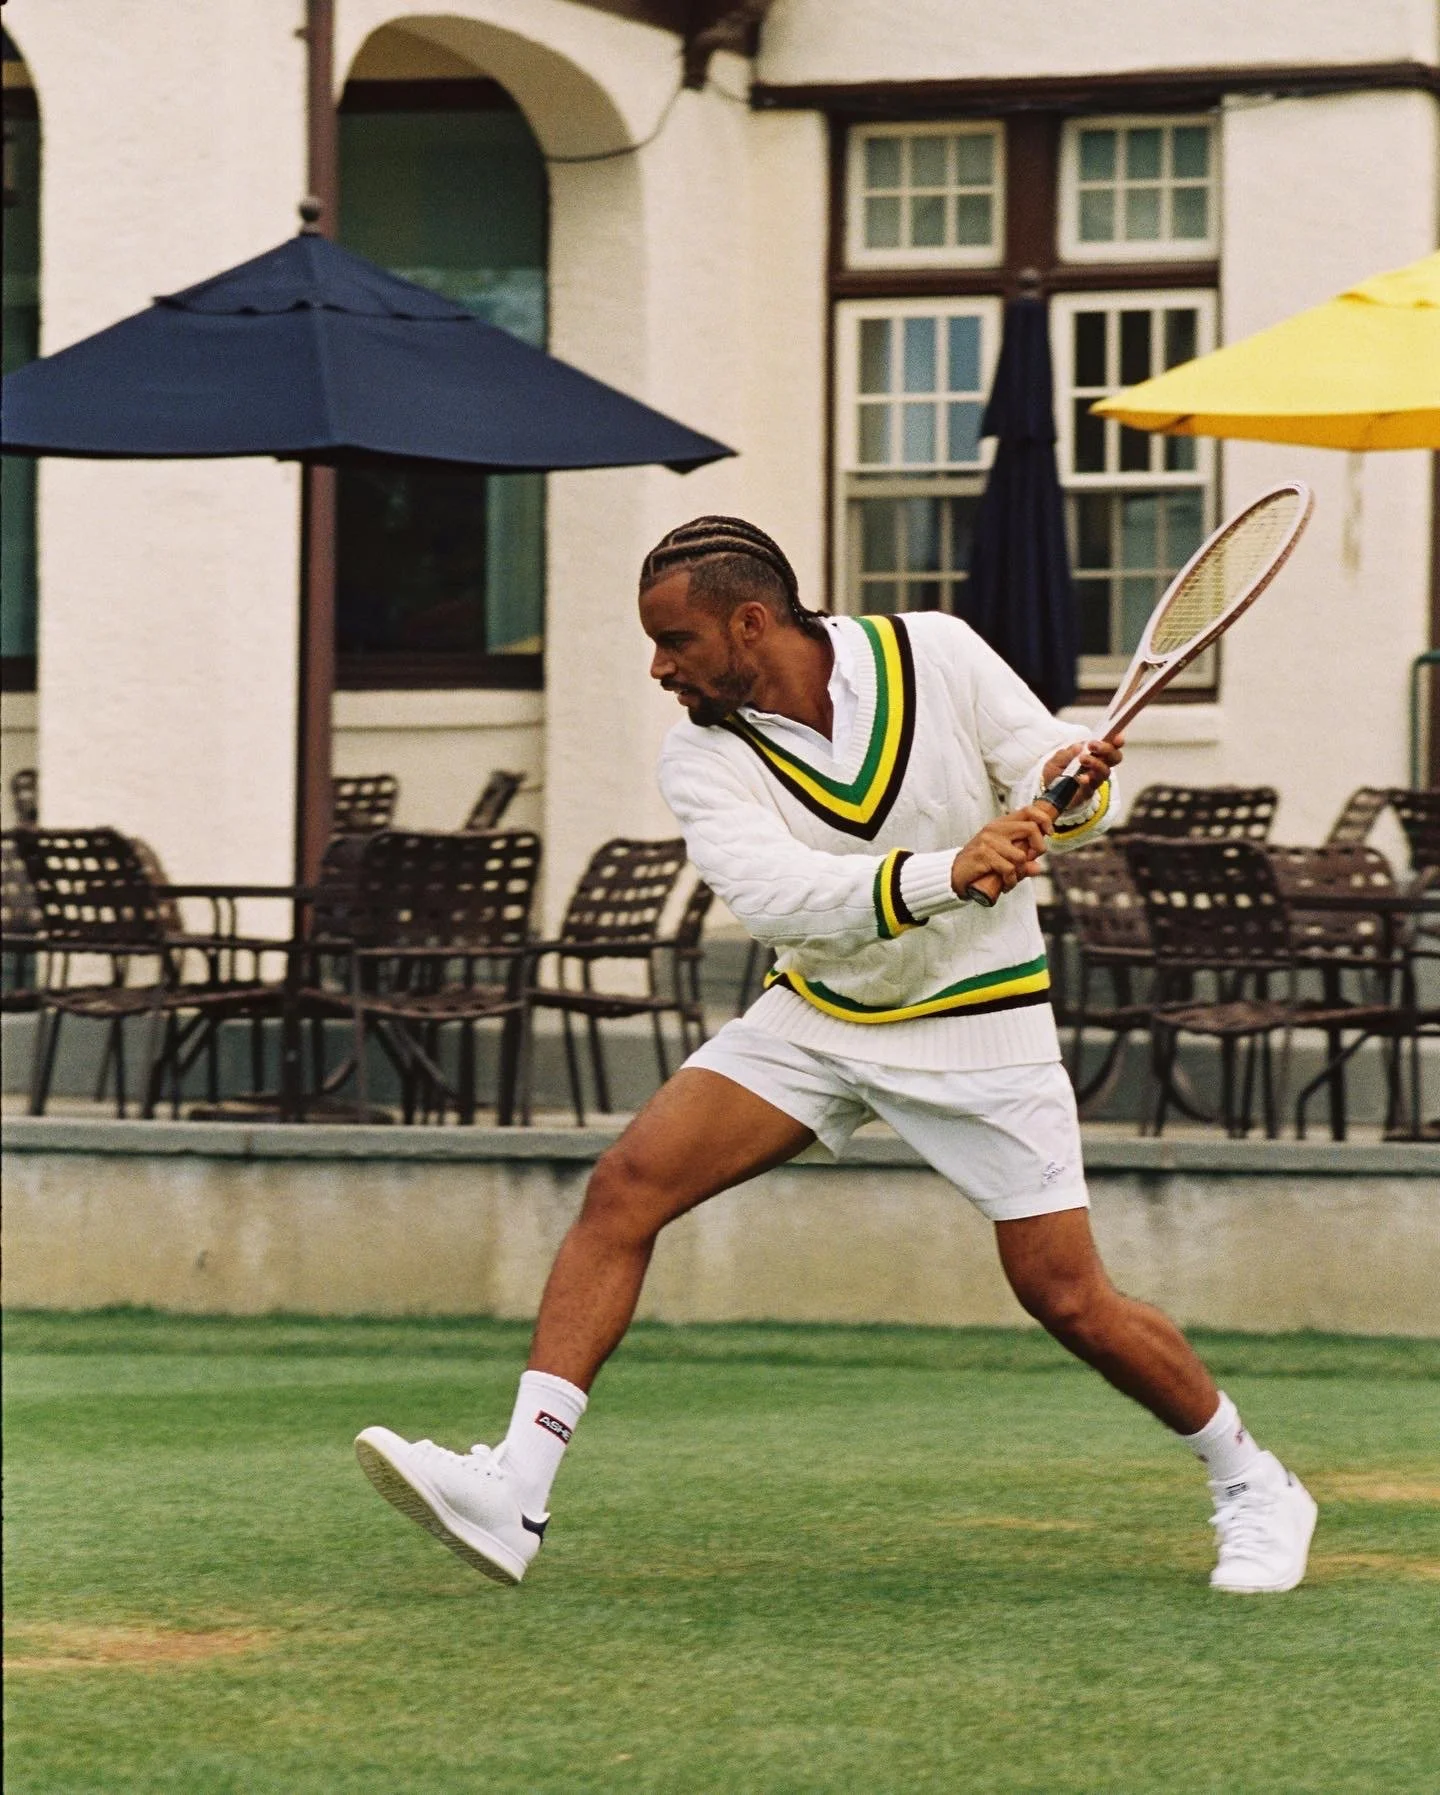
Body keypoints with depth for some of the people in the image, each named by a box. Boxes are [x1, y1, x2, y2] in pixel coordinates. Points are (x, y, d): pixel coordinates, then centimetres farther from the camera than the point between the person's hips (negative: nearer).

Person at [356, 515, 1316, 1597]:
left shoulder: (937, 656, -13)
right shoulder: (703, 759, -11)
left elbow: (1067, 809, -7)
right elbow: (775, 896, -29)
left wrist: (1072, 790, -32)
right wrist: (943, 873, -43)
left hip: (981, 1025, -2)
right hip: (814, 1019, 2)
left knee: (1070, 1301, -5)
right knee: (626, 1186, -16)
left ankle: (1254, 1486, 19)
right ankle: (515, 1492, -20)